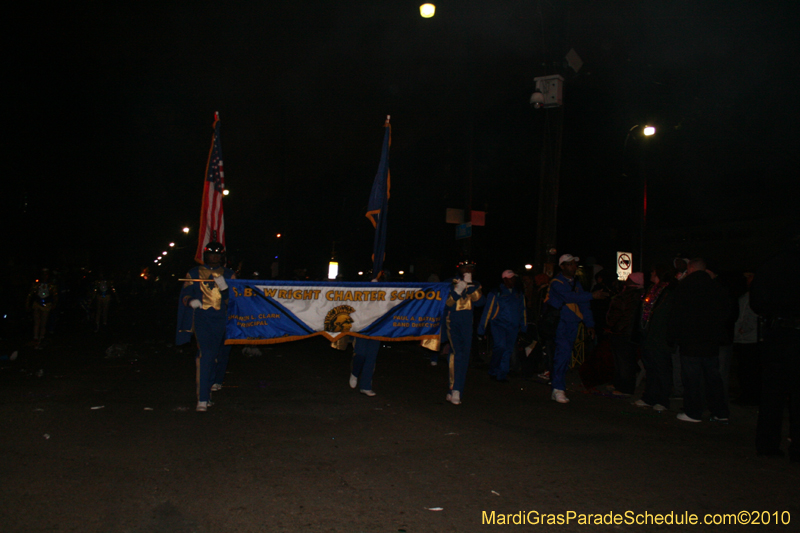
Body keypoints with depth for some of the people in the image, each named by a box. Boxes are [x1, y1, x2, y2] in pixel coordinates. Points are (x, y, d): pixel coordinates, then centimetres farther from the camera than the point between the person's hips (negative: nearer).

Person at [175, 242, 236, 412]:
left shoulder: (229, 275, 9)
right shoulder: (194, 274, 9)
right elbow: (185, 295, 11)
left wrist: (224, 287, -16)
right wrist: (191, 301, -11)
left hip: (223, 319, 2)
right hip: (202, 318, -2)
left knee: (222, 352, 13)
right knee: (205, 354, -16)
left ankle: (217, 381, 44)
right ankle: (203, 398, -15)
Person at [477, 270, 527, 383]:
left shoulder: (519, 294, 16)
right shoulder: (496, 294, -1)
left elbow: (523, 311, 25)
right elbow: (488, 311, 0)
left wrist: (523, 327, 23)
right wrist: (481, 329, -1)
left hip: (513, 327, 5)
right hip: (499, 324, -4)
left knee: (508, 350, 2)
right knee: (500, 346, -20)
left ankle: (502, 375, 12)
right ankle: (493, 370, 0)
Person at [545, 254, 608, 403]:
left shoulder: (576, 284, 19)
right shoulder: (557, 283, -5)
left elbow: (584, 305, 19)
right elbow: (569, 297, -22)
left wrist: (589, 324, 10)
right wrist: (592, 295, -25)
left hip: (573, 325, 7)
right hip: (560, 323, -7)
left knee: (565, 356, 6)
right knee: (563, 353, -17)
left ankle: (556, 390, 11)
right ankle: (558, 388, -13)